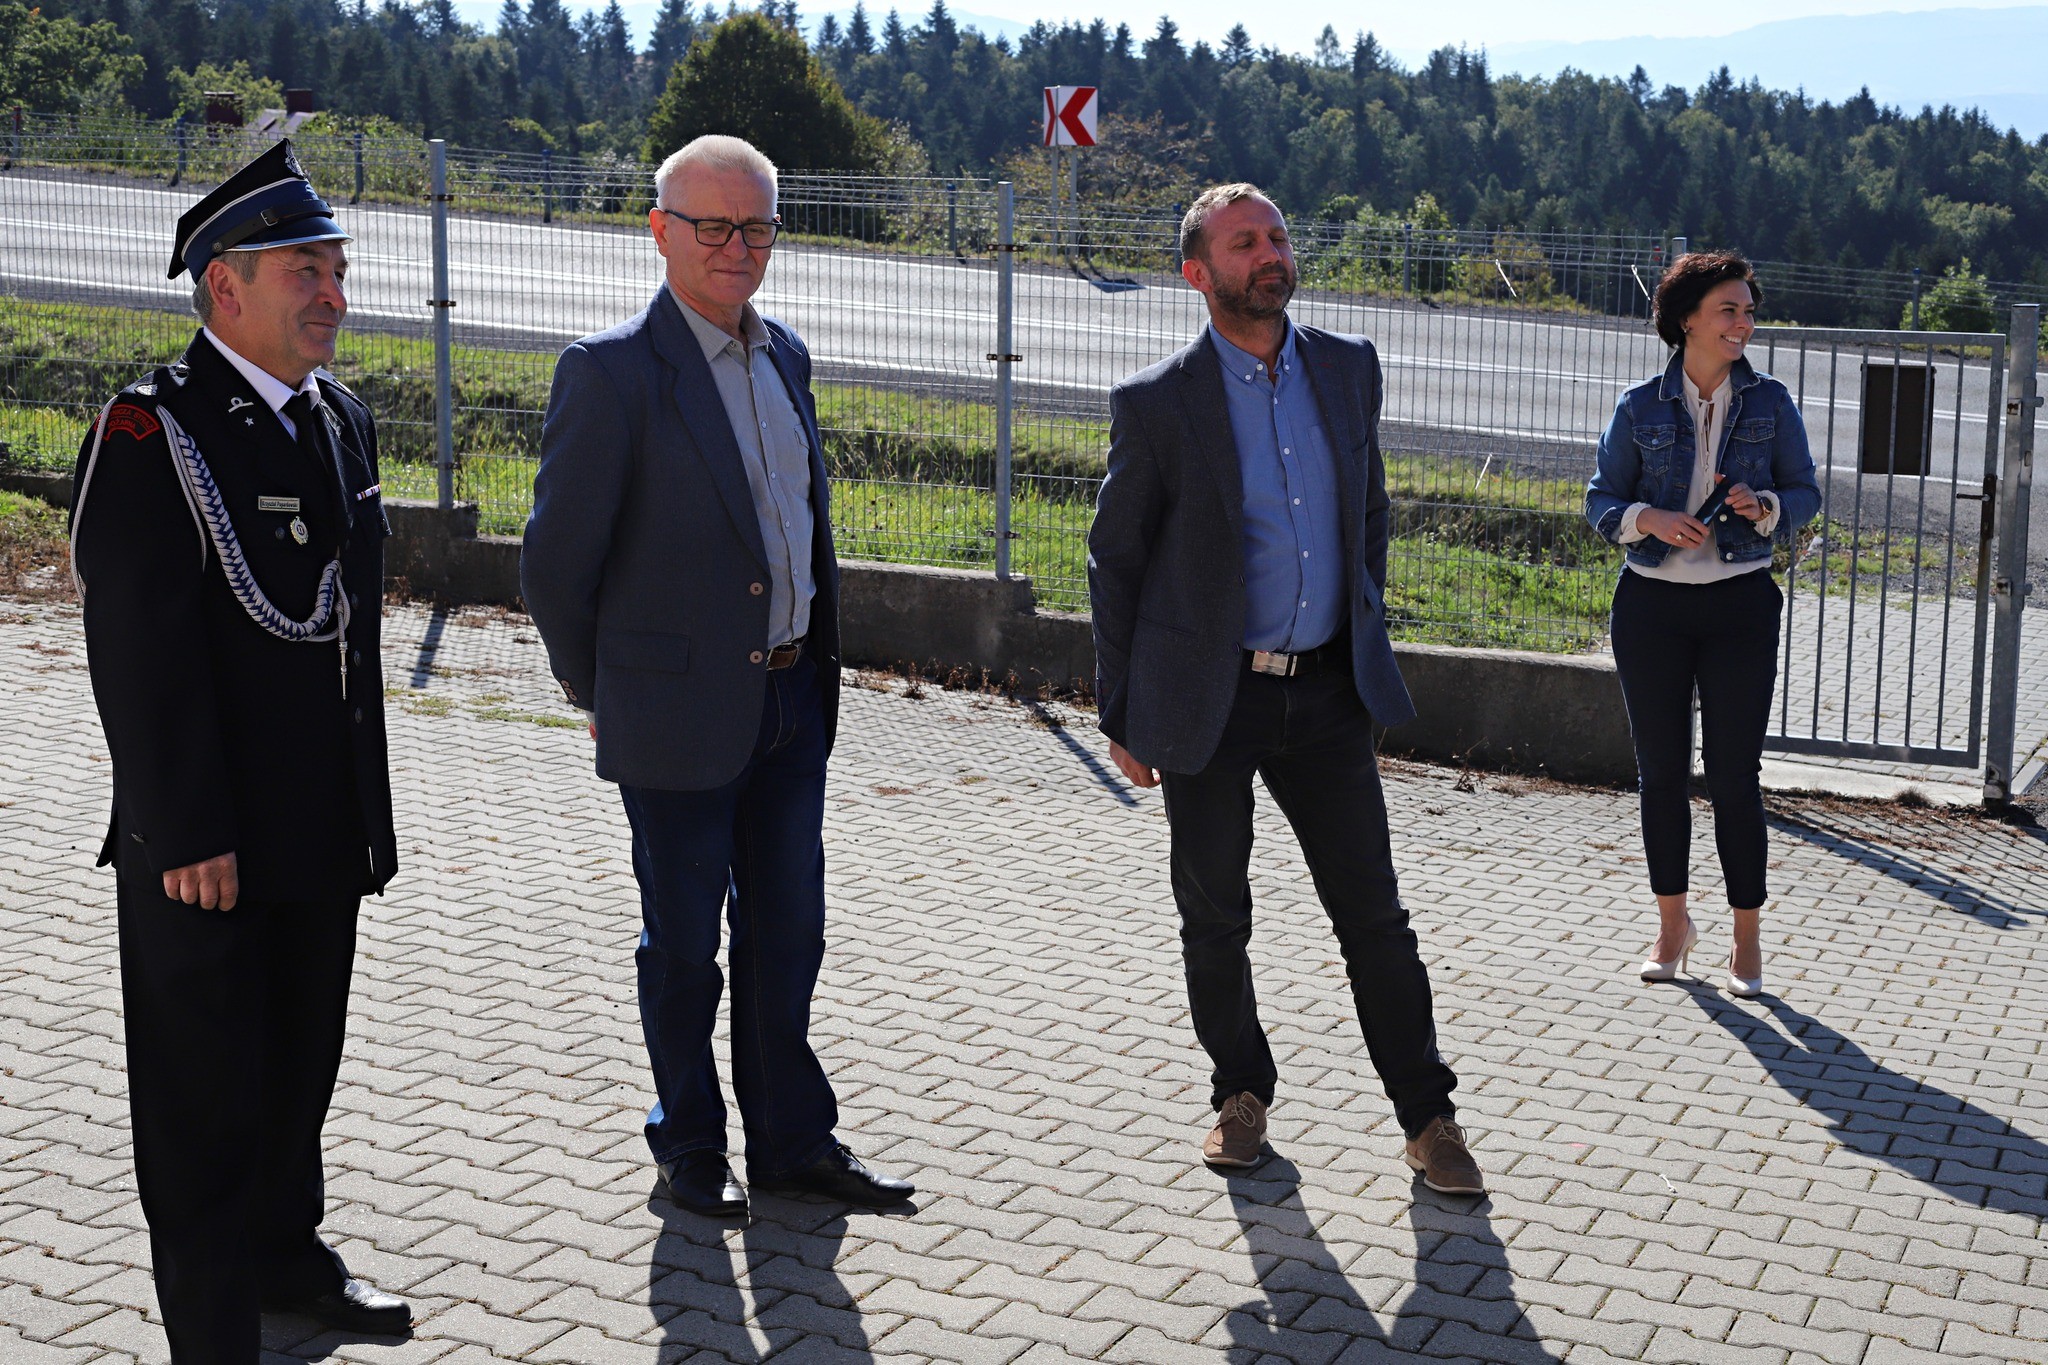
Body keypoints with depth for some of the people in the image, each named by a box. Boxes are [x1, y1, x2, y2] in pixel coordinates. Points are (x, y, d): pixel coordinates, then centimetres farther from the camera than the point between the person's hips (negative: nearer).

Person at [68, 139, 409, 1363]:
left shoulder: (341, 419, 9)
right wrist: (186, 835, -19)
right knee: (207, 1091, 7)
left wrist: (367, 800, 15)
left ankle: (288, 1252, 41)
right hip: (206, 841, -7)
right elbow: (143, 654, -19)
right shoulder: (151, 433, -16)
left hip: (323, 828, 7)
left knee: (302, 1065, 21)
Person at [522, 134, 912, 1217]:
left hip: (793, 701, 6)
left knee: (786, 936, 15)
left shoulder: (783, 355, 9)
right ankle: (689, 1150, 27)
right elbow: (556, 560, -10)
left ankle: (792, 1139, 30)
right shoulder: (610, 370, -14)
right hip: (681, 711, -6)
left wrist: (817, 661, 17)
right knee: (684, 948, 9)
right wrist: (597, 692, 0)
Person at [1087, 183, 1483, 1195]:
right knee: (1213, 920, 10)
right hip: (1208, 701, -2)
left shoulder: (1349, 367, 4)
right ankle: (1242, 1095, 30)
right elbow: (1114, 561, -1)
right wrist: (1121, 713, 0)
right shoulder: (1156, 403, -8)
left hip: (1327, 692, 3)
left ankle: (1428, 1119, 16)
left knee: (1373, 914, 5)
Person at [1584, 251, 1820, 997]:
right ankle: (1672, 926, 23)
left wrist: (1765, 505, -15)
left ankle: (1747, 939, 11)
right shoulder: (1640, 408, 1)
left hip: (1739, 605, -1)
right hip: (1651, 604, 1)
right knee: (1661, 770, 7)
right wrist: (1651, 520, -17)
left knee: (1734, 774, -1)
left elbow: (1805, 493, 7)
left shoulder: (1770, 402, 3)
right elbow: (1601, 501, 3)